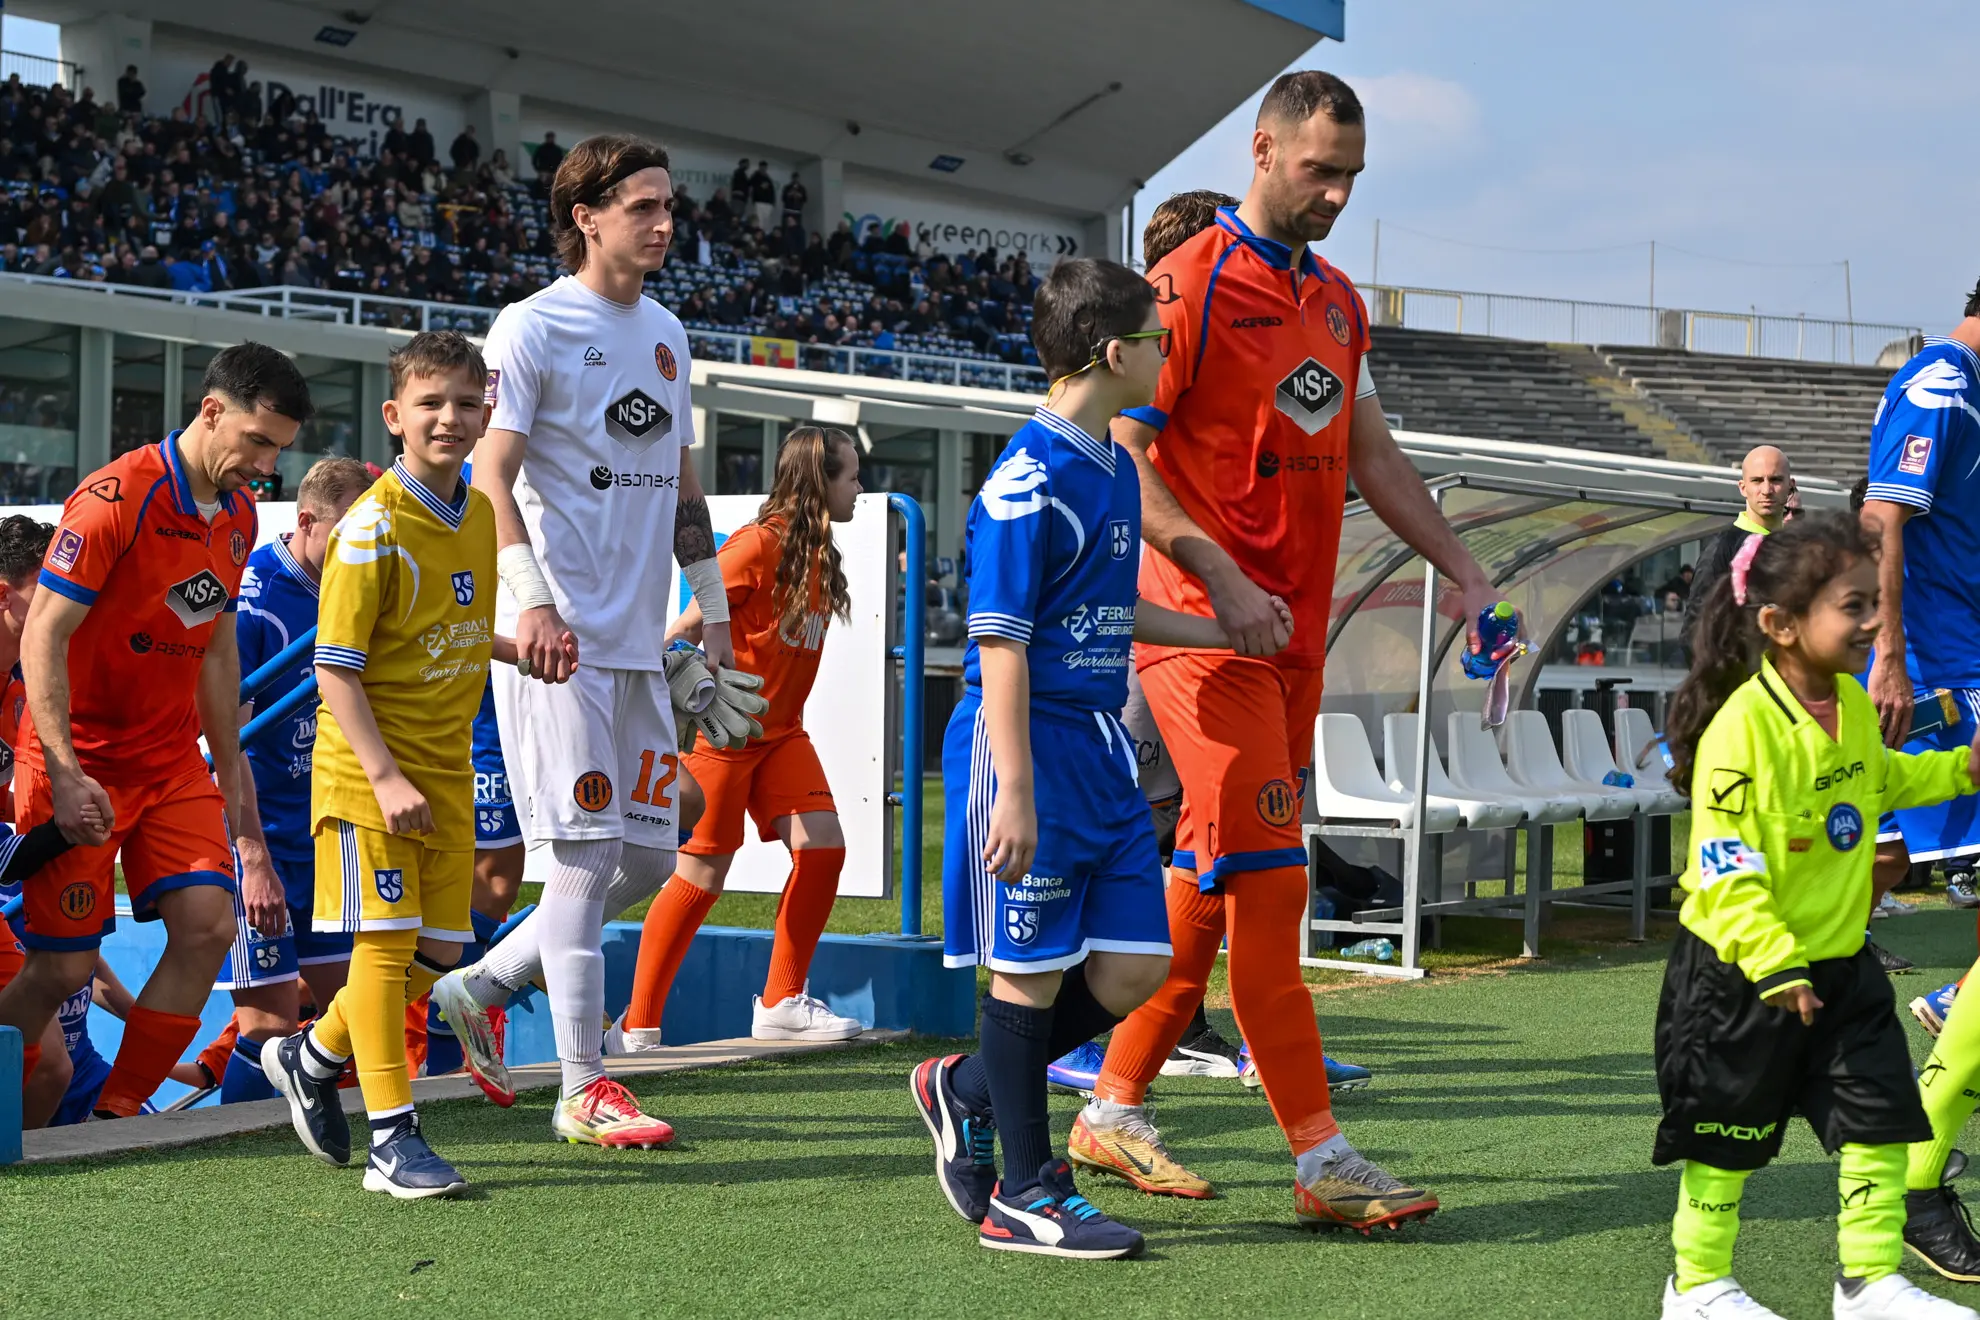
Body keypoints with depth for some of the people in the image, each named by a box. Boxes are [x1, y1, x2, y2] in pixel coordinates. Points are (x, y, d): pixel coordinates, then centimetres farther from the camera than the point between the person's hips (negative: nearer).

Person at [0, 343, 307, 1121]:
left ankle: (116, 1116, 4)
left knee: (209, 925, -8)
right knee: (64, 965, -6)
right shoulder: (117, 497, -16)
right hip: (80, 766, -7)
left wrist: (232, 781, 18)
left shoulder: (237, 515, 8)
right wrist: (65, 776, -22)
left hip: (172, 761, 7)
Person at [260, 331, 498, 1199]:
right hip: (368, 766, -7)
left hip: (447, 767, 7)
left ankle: (311, 1057, 31)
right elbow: (334, 670, -17)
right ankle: (393, 1141, 0)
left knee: (440, 949, 9)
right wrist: (385, 777, -22)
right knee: (383, 942, -5)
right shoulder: (375, 527, -15)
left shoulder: (478, 515, 7)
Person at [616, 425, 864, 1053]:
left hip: (781, 731, 8)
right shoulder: (761, 543, -16)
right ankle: (638, 1024, 5)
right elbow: (685, 629, -15)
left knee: (823, 847, -3)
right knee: (703, 875, -5)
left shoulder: (819, 552, 9)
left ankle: (782, 1002, 9)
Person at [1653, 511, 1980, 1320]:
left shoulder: (1854, 708, 2)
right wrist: (1775, 966, -29)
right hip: (1739, 977, -7)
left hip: (1839, 962, 7)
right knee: (1730, 1136, 7)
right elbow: (1724, 869, -25)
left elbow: (1884, 780, 25)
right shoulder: (1742, 728, -23)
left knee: (1880, 1119, 5)